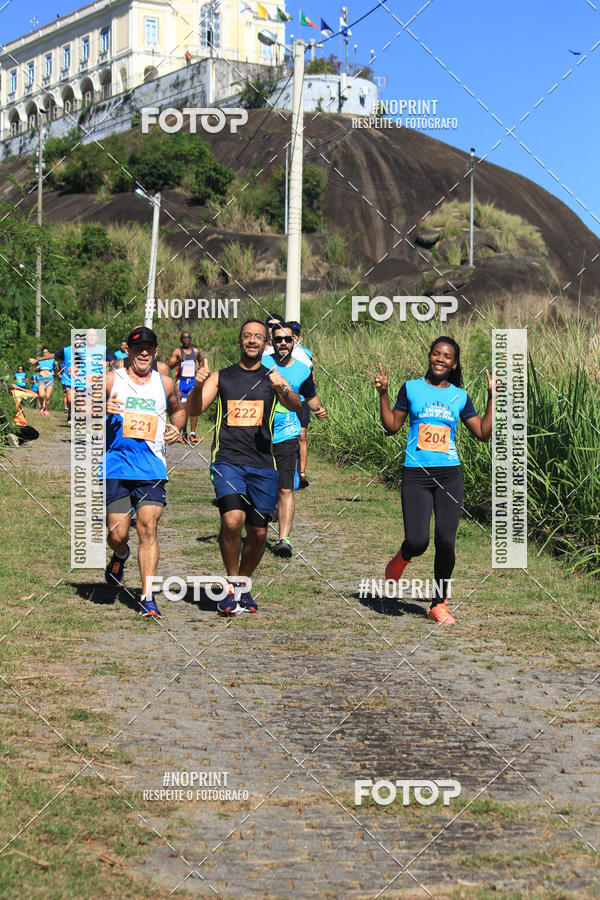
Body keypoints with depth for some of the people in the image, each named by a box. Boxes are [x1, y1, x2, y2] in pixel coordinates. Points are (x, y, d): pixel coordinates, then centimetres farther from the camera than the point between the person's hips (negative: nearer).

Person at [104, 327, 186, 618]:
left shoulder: (165, 383, 10)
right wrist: (102, 410, -16)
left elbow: (178, 409, 29)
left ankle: (147, 597, -7)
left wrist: (176, 428, 7)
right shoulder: (110, 380, 3)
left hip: (152, 468, 1)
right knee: (117, 533, -1)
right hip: (116, 466, -1)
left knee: (148, 529, -11)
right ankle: (120, 556, 37)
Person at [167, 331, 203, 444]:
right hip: (181, 382, -1)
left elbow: (201, 361, 31)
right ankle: (184, 433, 14)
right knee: (183, 408, 2)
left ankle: (193, 433, -13)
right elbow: (169, 366, -8)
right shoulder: (177, 351, 2)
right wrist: (178, 360, -24)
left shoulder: (196, 351, 11)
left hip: (193, 381, 1)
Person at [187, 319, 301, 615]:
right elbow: (193, 411, 2)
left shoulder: (272, 378, 11)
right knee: (232, 519, -23)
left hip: (262, 464, 2)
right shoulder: (221, 377, 11)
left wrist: (284, 390, -27)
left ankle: (243, 584, 28)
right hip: (227, 460, -2)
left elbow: (296, 407, -6)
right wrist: (198, 386, -18)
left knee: (258, 532, 5)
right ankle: (231, 584, -5)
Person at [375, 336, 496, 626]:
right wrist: (383, 393, -1)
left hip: (449, 474, 2)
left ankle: (439, 604, 12)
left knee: (446, 541, -6)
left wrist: (492, 396, 6)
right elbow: (392, 427, 9)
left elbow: (483, 433, 11)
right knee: (417, 542, -13)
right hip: (416, 474, -1)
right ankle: (402, 558, 26)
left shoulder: (460, 396, 11)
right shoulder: (411, 388, 7)